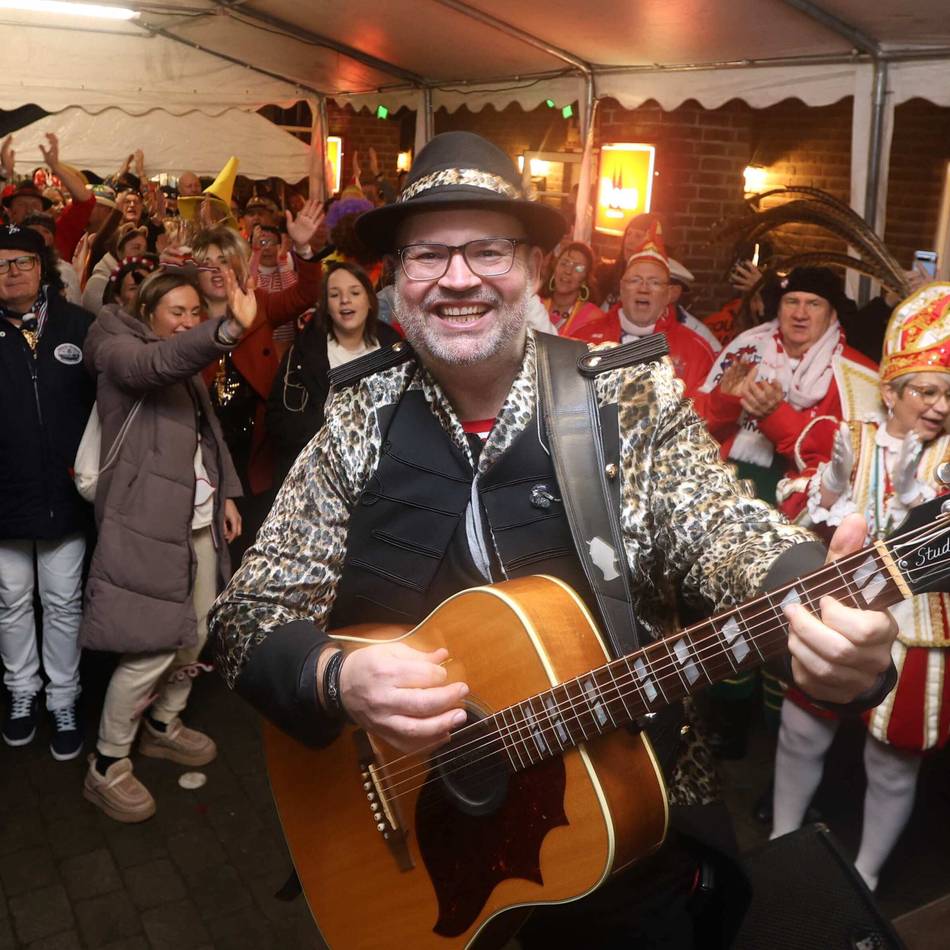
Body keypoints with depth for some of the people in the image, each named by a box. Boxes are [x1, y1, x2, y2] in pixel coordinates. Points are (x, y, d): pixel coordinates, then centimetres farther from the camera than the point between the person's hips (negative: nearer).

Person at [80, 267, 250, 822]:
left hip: (198, 518, 8)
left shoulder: (189, 365, 19)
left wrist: (227, 493, 11)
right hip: (148, 520, -8)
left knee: (196, 633, 13)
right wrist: (231, 329, -44)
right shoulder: (117, 347, -6)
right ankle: (107, 767, 9)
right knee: (153, 647, -8)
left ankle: (164, 726, 35)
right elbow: (155, 363, -30)